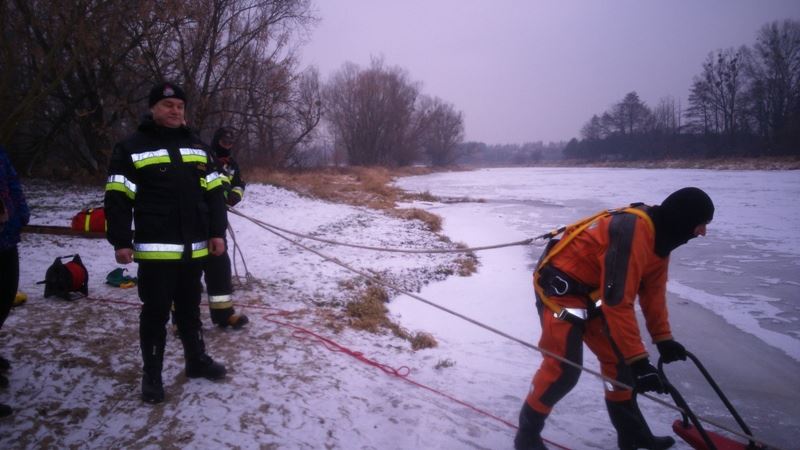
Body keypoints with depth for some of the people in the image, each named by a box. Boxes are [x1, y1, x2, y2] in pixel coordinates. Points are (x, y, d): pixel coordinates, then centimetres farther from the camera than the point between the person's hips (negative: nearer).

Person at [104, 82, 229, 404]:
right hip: (155, 249, -4)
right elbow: (118, 199, -6)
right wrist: (121, 241, -12)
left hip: (194, 248, 5)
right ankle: (152, 375, 17)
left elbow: (214, 193, 11)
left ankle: (197, 360, 32)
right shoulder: (131, 148, -3)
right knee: (156, 312, 4)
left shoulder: (196, 147, 12)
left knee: (190, 308, 18)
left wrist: (217, 232, 4)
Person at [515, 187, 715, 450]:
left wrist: (663, 338, 11)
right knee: (563, 368, -12)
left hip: (592, 289, 10)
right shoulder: (632, 232, -31)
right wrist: (639, 360, -28)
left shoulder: (659, 235, 1)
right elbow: (617, 301, -32)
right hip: (560, 286, -10)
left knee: (617, 360, 10)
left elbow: (652, 290, 11)